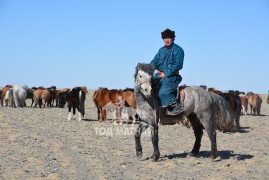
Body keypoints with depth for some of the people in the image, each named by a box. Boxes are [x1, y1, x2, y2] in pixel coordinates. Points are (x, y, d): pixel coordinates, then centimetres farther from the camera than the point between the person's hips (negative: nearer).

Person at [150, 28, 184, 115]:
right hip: (159, 75, 9)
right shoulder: (161, 50, 16)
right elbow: (155, 61, 15)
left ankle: (177, 105, -9)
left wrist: (166, 74, -20)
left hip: (172, 76, -9)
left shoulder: (178, 50, -8)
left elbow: (178, 65, -16)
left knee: (163, 92, -25)